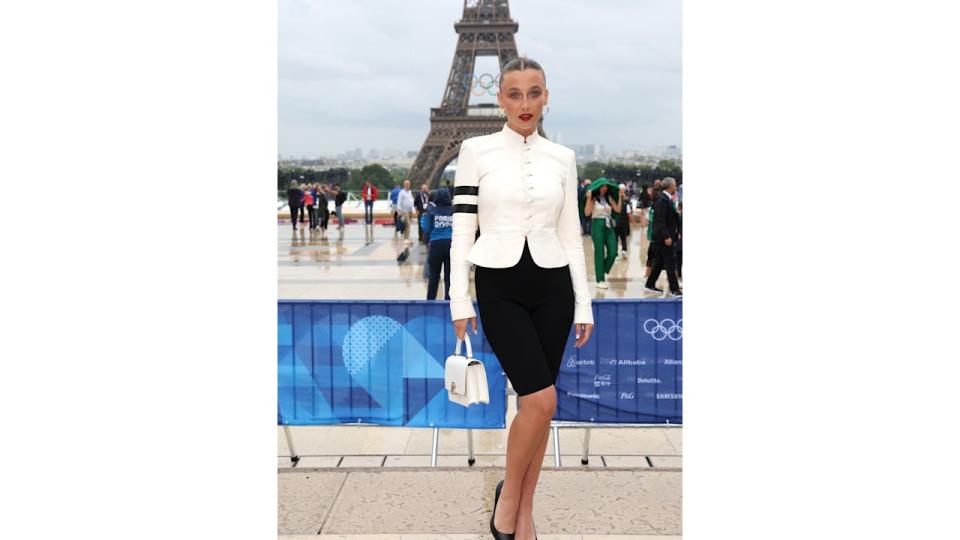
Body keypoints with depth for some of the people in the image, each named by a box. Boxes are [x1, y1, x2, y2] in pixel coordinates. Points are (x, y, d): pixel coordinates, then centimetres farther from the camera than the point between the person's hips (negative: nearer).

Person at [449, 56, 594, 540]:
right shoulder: (476, 150, -1)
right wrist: (459, 299, -6)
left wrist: (584, 303, 6)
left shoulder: (563, 158, 6)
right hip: (499, 287, -3)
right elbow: (462, 228, -2)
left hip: (551, 286, 3)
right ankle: (508, 494, 12)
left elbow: (570, 234, 8)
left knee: (537, 402, 6)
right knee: (541, 398, -14)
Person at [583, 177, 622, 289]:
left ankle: (603, 273, 20)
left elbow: (617, 209, 2)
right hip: (597, 225, -5)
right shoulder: (593, 198, -3)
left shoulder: (609, 197, 11)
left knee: (613, 252, -1)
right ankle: (600, 280, 7)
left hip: (608, 225, 5)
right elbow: (587, 213, -14)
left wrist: (620, 196, -1)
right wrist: (589, 198, -20)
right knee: (600, 253, 0)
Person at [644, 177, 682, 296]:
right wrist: (666, 237, -24)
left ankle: (650, 285, 22)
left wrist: (677, 233, 15)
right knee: (670, 263, -7)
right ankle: (674, 290, -4)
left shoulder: (667, 199, 13)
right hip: (664, 236, -10)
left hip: (668, 236, 10)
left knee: (660, 262, 15)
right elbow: (660, 220, -22)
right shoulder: (662, 200, -17)